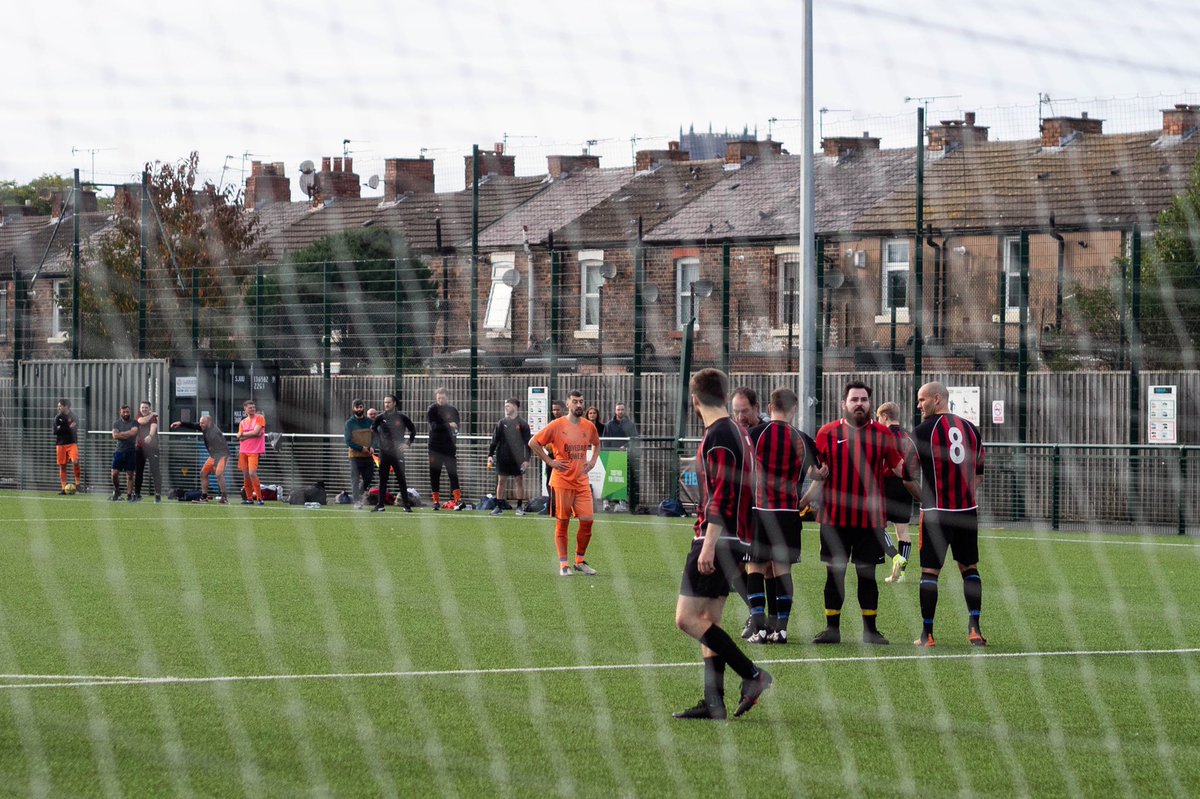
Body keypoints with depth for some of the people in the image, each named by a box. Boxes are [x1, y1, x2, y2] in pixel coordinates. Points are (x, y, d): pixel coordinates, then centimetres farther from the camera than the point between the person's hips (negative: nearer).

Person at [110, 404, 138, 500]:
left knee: (130, 475, -1)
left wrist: (120, 434, -9)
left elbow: (133, 432, -16)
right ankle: (117, 490, 21)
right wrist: (128, 434, -10)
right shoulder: (116, 423, 7)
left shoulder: (134, 423, 2)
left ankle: (129, 495, 2)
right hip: (119, 451, 2)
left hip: (131, 452, -2)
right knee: (114, 474, -3)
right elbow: (115, 436, -7)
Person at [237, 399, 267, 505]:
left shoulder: (260, 418, -1)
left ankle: (259, 498, -11)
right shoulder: (242, 422, 12)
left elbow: (256, 432, -12)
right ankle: (249, 498, 11)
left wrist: (243, 434, 1)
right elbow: (239, 438, 2)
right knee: (245, 474, 3)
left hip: (254, 451, -5)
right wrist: (251, 434, -10)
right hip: (243, 451, 5)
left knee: (252, 473, -17)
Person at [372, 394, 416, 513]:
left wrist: (408, 443, 1)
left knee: (401, 479, -3)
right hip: (384, 453, 2)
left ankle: (406, 504, 0)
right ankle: (381, 504, 8)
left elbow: (413, 430, 10)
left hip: (398, 452, -2)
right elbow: (373, 428, 20)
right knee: (382, 479, 4)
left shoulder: (402, 418, -1)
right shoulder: (380, 418, 3)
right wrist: (379, 439, 10)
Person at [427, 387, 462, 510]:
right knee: (434, 474, 2)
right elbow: (434, 425, -15)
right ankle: (436, 501, 8)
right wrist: (448, 425, -27)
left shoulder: (452, 410, 6)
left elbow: (457, 425, 11)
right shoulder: (432, 410, -2)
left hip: (449, 446, 1)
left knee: (452, 473, -8)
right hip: (435, 447, -1)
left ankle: (458, 500, -16)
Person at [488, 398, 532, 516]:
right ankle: (499, 506, 10)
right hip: (502, 458, 2)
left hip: (517, 459, -2)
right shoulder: (501, 423, 6)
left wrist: (526, 459, -7)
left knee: (519, 481, 3)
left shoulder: (522, 424, -2)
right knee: (501, 481, 4)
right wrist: (490, 455, -1)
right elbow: (494, 440, 7)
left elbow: (527, 443, -2)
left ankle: (520, 507, 10)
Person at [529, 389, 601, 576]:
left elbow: (596, 444, 28)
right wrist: (550, 461, -7)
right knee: (562, 522, 1)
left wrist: (593, 461, 12)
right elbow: (533, 443, -4)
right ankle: (563, 564, 7)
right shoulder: (557, 425, -7)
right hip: (562, 482, -4)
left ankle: (580, 561, 13)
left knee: (587, 520, -2)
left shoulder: (589, 426, 7)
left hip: (582, 482, 4)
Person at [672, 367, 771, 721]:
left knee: (687, 618, -10)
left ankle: (753, 675, -11)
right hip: (735, 541, 10)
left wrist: (709, 544, -24)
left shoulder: (718, 436, -13)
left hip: (716, 540, -10)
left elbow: (721, 496, -21)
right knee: (708, 620, 10)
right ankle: (714, 702, 8)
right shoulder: (737, 432, 17)